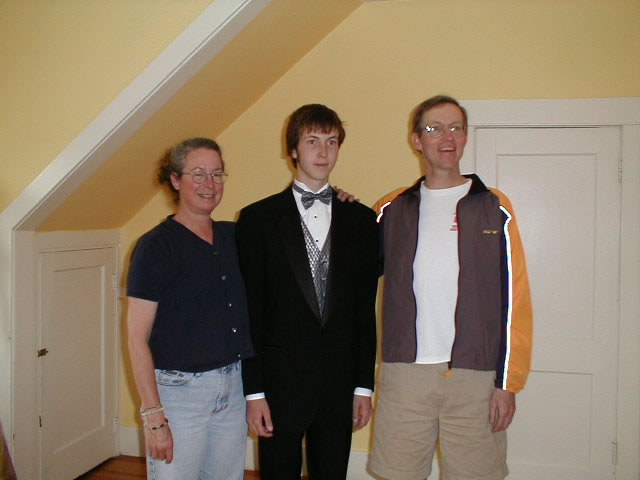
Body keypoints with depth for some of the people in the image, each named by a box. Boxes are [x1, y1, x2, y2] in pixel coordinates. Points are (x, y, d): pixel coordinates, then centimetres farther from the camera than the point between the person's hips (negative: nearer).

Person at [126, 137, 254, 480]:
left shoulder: (233, 236, 6)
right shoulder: (155, 246, -9)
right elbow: (137, 337, -11)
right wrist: (153, 418, -15)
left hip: (233, 386, 5)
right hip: (179, 390, -5)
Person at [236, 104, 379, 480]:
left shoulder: (362, 220, 6)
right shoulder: (258, 218, -1)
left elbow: (366, 308, 6)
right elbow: (249, 310, -3)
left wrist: (365, 384, 4)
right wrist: (253, 390, -6)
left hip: (340, 384, 2)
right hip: (280, 381, -2)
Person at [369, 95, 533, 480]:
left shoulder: (494, 208, 4)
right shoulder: (392, 209, 9)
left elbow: (515, 299, 0)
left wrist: (509, 383, -4)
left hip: (476, 376, -1)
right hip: (404, 372, 1)